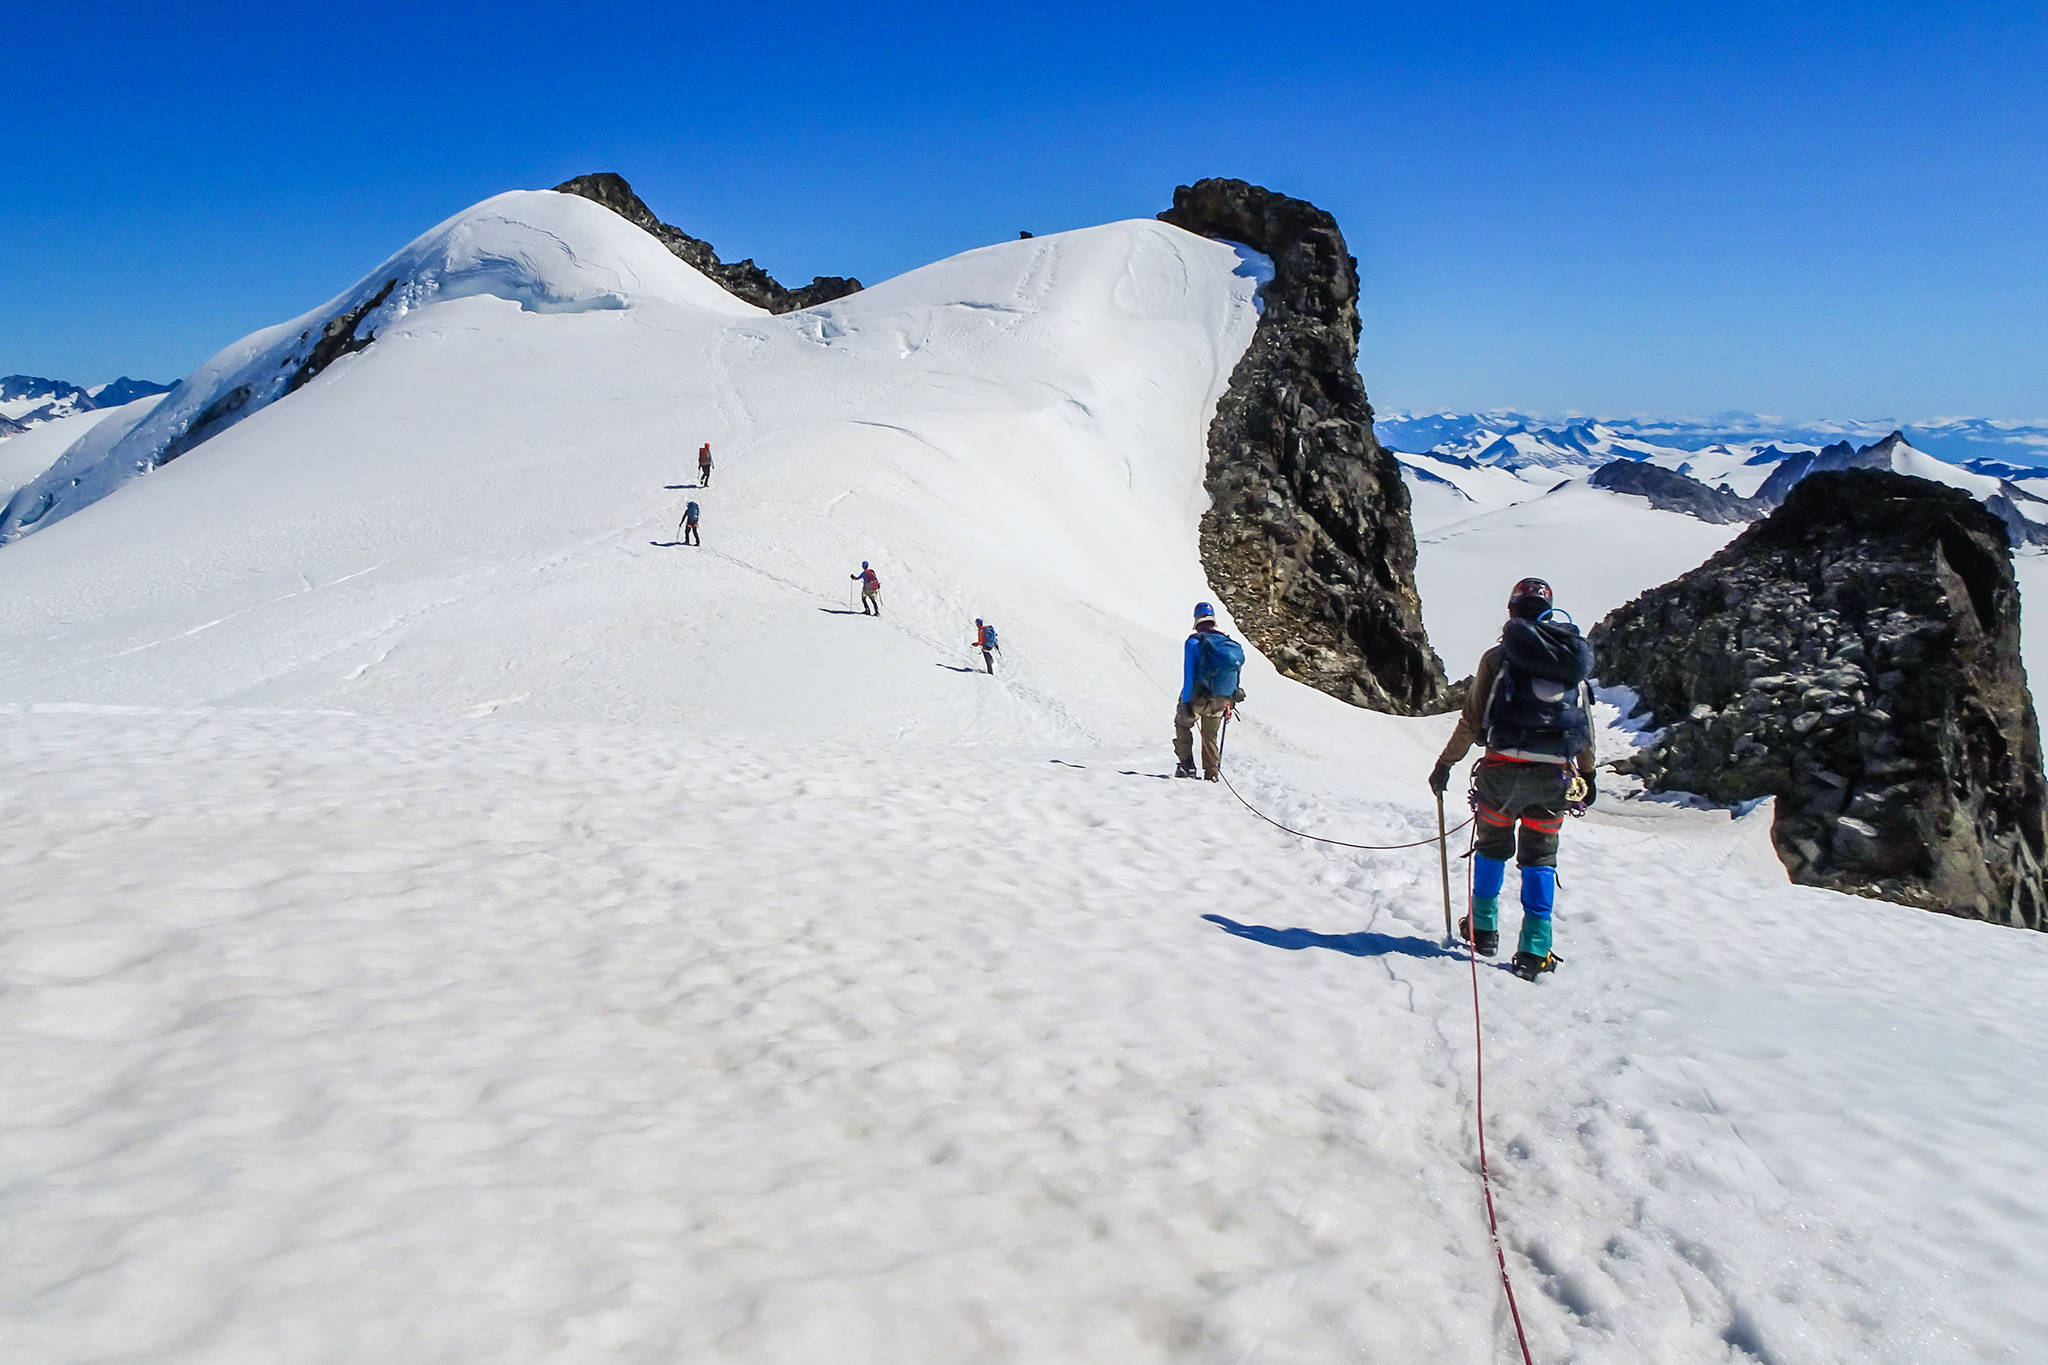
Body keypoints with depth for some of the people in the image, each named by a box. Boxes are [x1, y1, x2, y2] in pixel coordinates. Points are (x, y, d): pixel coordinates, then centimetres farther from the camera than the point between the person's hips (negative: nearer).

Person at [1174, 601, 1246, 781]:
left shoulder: (1194, 641, -10)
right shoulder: (1229, 642, 4)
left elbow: (1189, 673, -15)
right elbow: (1235, 673, 10)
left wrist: (1186, 702, -15)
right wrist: (1230, 703, 18)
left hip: (1199, 698, -4)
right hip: (1221, 701, 4)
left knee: (1182, 724, 21)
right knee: (1211, 736, 21)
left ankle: (1186, 765, 13)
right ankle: (1212, 773, 19)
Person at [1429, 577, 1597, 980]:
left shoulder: (1498, 657, -1)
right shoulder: (1574, 657, 10)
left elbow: (1473, 719, -1)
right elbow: (1585, 725, 14)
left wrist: (1445, 763, 8)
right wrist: (1588, 774, 24)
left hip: (1504, 768, -2)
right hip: (1555, 774, 2)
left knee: (1493, 845, 18)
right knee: (1540, 857, 11)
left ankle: (1483, 928, 27)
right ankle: (1535, 949, 4)